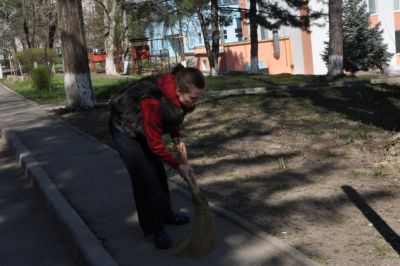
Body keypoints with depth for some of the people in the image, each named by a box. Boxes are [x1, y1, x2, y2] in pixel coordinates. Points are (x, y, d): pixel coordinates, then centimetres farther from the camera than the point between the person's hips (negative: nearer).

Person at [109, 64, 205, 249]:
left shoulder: (178, 96, -20)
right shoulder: (154, 102, -41)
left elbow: (175, 115, 6)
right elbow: (155, 144, -30)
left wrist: (177, 139, -7)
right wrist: (178, 166, -21)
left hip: (145, 128, 7)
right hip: (125, 129, -7)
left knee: (158, 172, 13)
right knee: (144, 178, -9)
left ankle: (166, 214, 31)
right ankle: (154, 230, 2)